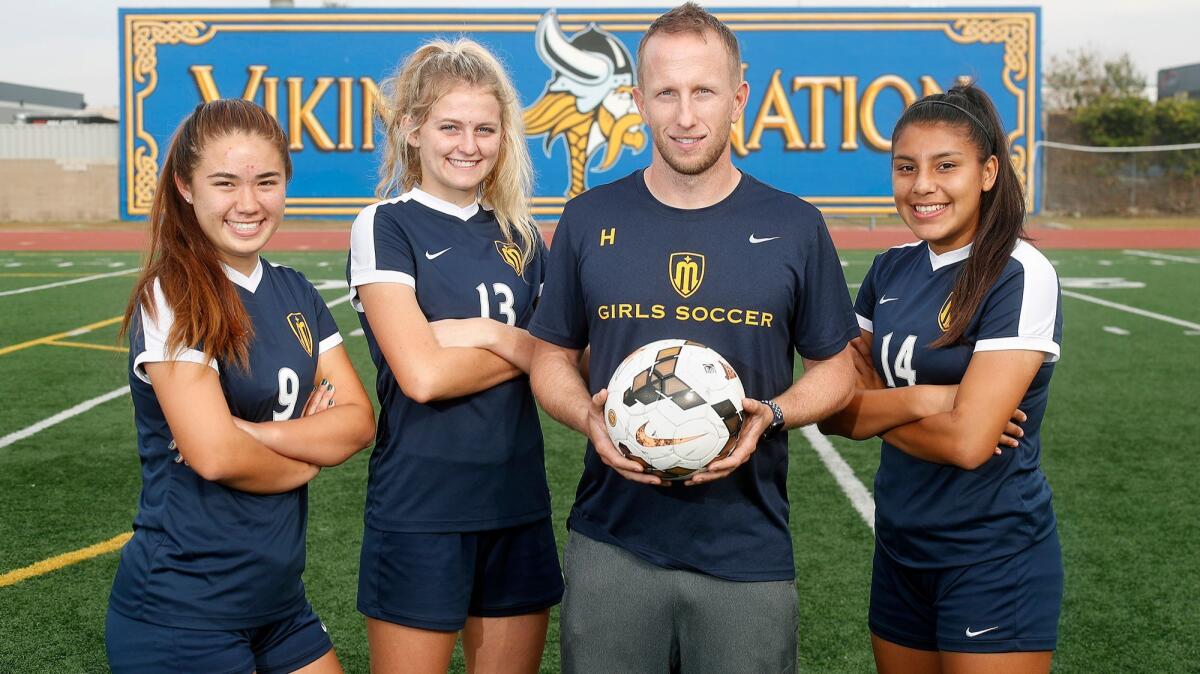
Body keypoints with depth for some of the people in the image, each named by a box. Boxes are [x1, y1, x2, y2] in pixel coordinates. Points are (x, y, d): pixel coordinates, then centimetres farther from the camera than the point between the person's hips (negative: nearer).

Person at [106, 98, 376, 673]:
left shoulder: (296, 294, 6)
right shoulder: (171, 297, -15)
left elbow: (358, 421, -2)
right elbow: (215, 454, -23)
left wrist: (258, 433, -17)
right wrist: (310, 457, -6)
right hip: (183, 615, -6)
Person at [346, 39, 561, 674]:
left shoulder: (520, 235, 10)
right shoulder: (386, 226, -5)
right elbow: (422, 374, -16)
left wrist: (491, 334, -10)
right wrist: (525, 348, -6)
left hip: (519, 504, 5)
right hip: (420, 510, -5)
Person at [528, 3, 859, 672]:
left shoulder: (795, 227, 1)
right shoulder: (590, 220, 3)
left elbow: (836, 366, 8)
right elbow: (552, 358, 10)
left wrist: (770, 416, -12)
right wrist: (589, 417, -11)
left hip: (749, 552, 0)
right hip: (611, 545, 1)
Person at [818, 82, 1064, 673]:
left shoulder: (1020, 276, -15)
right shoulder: (890, 271, 4)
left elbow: (967, 441, -23)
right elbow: (832, 409, 0)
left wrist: (876, 412, -8)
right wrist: (916, 401, -16)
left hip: (996, 562, -6)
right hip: (899, 550, 6)